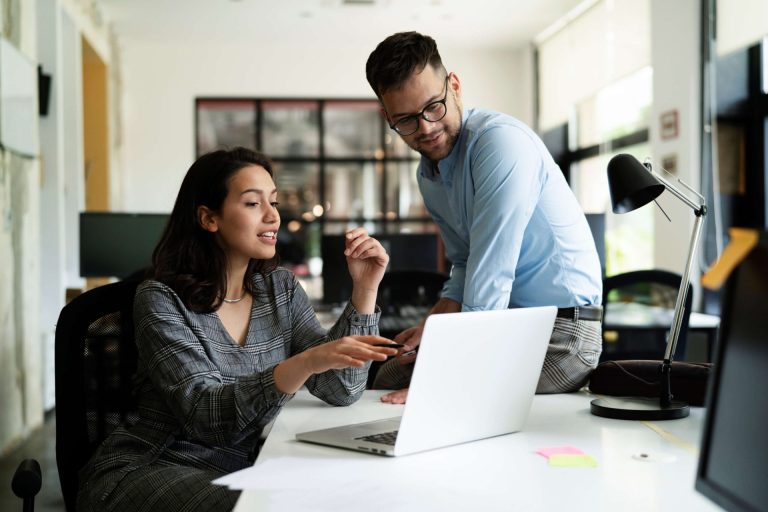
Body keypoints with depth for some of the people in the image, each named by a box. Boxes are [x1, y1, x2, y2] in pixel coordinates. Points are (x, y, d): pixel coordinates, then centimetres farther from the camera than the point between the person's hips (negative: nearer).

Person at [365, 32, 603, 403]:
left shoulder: (500, 142, -22)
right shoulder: (428, 175, 7)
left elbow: (491, 273, -28)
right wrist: (433, 324, -1)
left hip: (562, 328, -8)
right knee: (390, 381, 13)